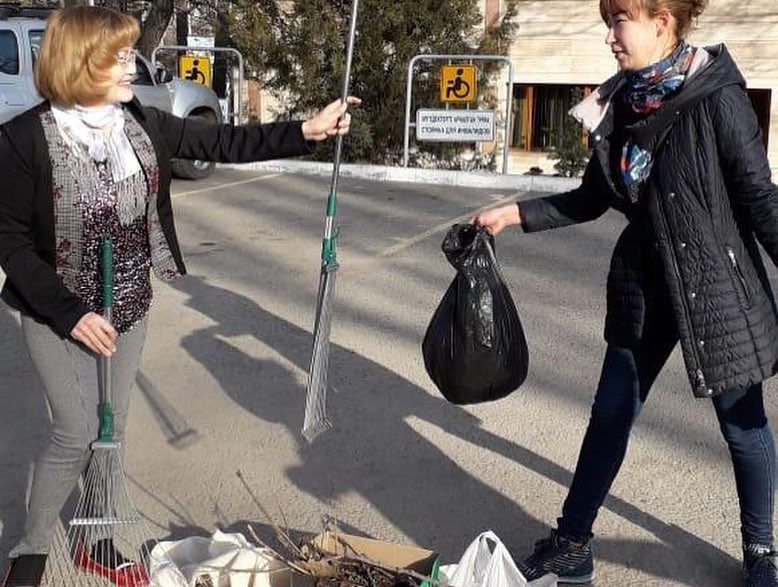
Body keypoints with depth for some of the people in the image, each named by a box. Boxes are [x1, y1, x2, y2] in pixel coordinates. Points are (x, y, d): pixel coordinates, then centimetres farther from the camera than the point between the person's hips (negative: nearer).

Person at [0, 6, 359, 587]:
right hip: (58, 315, -5)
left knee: (113, 427, 15)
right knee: (77, 434, -1)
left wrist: (305, 130, -13)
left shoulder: (142, 124, -6)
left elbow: (223, 142, -3)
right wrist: (71, 314, -21)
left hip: (129, 307, 5)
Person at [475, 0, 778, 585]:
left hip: (718, 284, -5)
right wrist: (514, 214, 5)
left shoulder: (717, 97, -15)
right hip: (645, 282, 5)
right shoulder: (621, 102, 1)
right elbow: (592, 199, 10)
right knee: (611, 413, 10)